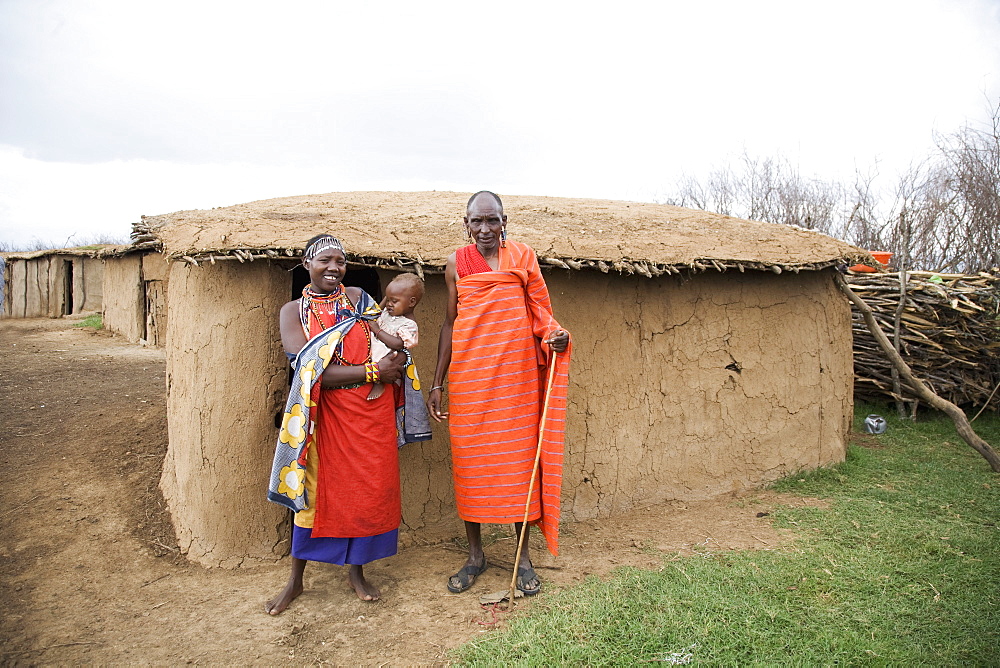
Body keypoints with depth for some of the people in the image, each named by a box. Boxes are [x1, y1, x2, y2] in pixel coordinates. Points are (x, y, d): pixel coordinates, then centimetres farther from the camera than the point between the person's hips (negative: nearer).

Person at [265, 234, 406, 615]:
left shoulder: (358, 298, 7)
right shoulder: (293, 311, -1)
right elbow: (312, 372, -12)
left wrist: (392, 363, -18)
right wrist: (372, 371, -16)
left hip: (372, 412, 2)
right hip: (324, 414, -2)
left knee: (369, 490, 6)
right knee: (314, 491, 5)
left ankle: (356, 572, 26)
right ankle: (295, 580, 23)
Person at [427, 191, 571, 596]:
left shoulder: (522, 257, 4)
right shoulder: (456, 263, 6)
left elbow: (540, 313, 11)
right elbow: (450, 323, 10)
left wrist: (555, 335, -12)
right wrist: (437, 384, 7)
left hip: (516, 375, -1)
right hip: (469, 377, 1)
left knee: (520, 460, 3)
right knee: (469, 462, 5)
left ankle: (523, 558, 17)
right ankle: (475, 555, 22)